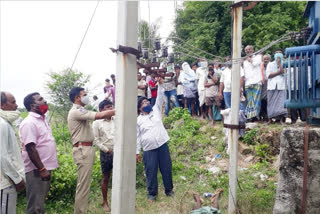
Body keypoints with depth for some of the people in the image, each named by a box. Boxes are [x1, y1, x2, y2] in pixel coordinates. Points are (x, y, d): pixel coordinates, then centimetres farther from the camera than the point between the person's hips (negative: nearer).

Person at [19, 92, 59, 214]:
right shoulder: (29, 123, -17)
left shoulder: (42, 120, 12)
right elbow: (31, 149, -22)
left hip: (45, 167, 9)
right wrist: (41, 169, -23)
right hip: (36, 170, -9)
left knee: (41, 203, 20)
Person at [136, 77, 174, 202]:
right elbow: (137, 137, 3)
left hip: (163, 144, 2)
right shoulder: (138, 120, 3)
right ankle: (152, 193, 19)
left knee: (167, 168, 8)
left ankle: (169, 190, 24)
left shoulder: (156, 110, 11)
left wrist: (160, 84, -9)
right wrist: (137, 152, 1)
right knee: (151, 171, 3)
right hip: (149, 149, -2)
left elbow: (160, 98, 2)